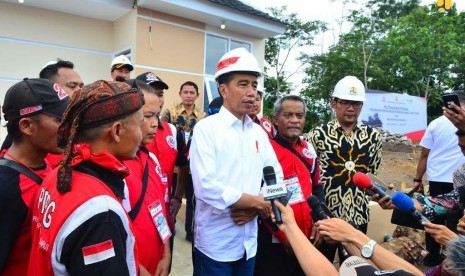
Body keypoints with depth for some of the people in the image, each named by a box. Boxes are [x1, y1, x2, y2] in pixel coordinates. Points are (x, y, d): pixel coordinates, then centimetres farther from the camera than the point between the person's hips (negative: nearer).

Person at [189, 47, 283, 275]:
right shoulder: (206, 128, -13)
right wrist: (257, 201, -14)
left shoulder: (258, 132, 5)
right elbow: (206, 186, -23)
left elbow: (276, 177, 6)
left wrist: (254, 208, -12)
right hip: (215, 243, -5)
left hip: (249, 241, 6)